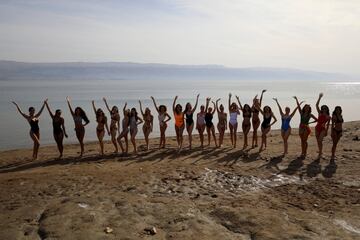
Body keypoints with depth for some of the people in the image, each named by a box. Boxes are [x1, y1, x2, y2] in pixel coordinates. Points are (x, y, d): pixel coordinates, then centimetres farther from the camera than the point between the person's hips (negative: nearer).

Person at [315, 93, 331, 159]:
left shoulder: (328, 117, -1)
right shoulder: (320, 113, 2)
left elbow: (328, 125, 6)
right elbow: (317, 105, -4)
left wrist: (326, 131, 3)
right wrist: (320, 97, -8)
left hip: (323, 129, -3)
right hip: (317, 128, 3)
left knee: (320, 141, -17)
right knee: (318, 141, 9)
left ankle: (320, 153, -11)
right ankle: (320, 152, 25)